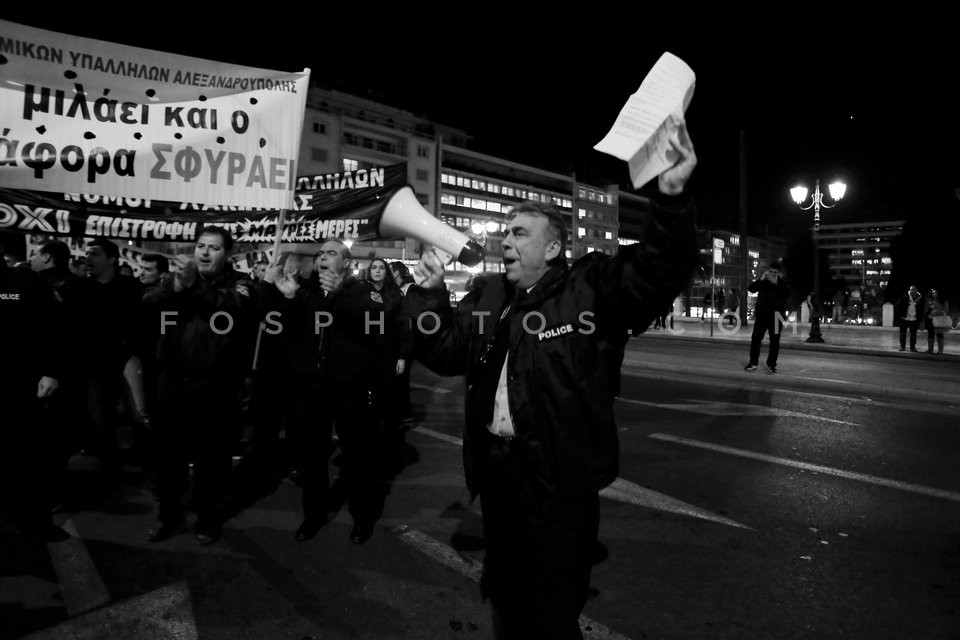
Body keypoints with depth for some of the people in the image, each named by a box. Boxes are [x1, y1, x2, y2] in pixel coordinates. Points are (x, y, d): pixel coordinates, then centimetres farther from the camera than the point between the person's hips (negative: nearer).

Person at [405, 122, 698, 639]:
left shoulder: (591, 287, -10)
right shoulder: (486, 296, 7)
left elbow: (658, 272, -23)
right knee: (504, 593, 28)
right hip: (495, 466, 6)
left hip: (559, 477, -6)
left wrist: (671, 197, -37)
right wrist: (429, 295, -5)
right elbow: (446, 352, 7)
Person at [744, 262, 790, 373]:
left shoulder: (782, 284, 5)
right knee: (755, 338, -1)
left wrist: (776, 283, -19)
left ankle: (771, 364, 11)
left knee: (775, 341, 1)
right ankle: (753, 362, 7)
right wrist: (761, 279, -15)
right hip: (761, 315, 1)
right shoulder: (763, 282, 9)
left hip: (776, 316, -1)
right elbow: (751, 289, -5)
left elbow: (787, 293, -13)